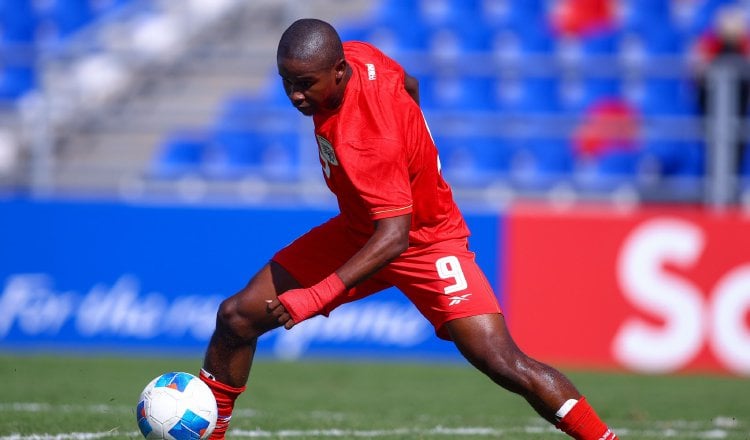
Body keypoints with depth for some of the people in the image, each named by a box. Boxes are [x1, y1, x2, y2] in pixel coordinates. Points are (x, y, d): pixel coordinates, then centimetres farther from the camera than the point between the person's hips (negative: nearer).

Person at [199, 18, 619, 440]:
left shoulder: (367, 141, -36)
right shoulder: (359, 55, -14)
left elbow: (393, 238, -39)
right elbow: (410, 85, 8)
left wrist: (317, 296, -47)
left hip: (424, 243, -8)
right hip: (356, 230, 8)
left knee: (504, 365, -20)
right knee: (237, 317, -1)